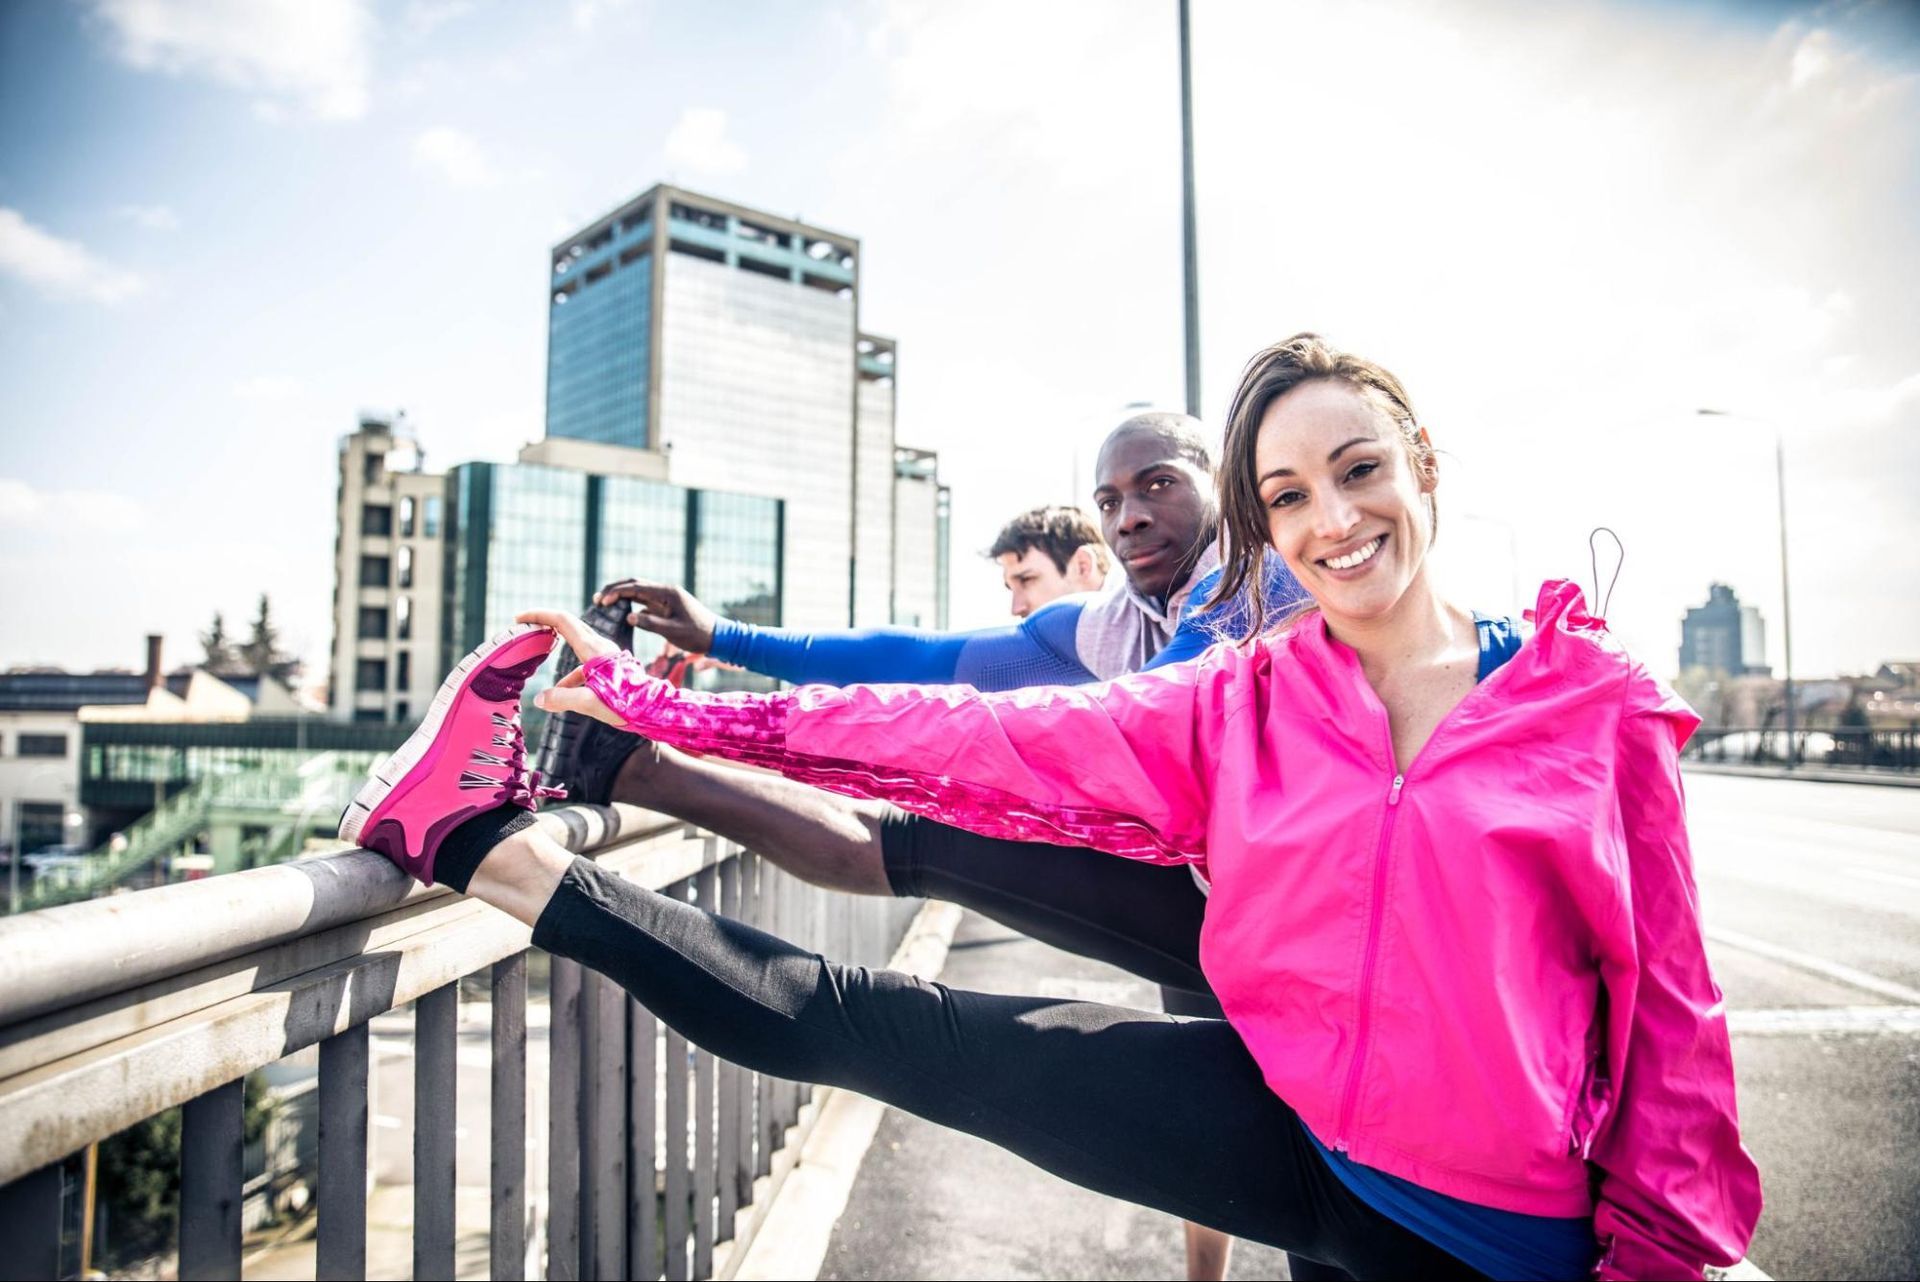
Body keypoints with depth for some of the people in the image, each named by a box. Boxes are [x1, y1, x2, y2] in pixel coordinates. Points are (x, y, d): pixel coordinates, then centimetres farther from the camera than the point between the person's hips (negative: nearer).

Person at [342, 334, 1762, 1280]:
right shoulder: (1237, 705, -4)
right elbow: (978, 739, -12)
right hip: (1280, 1126, 1)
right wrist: (668, 704, -15)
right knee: (885, 1030, -10)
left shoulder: (1601, 704, -7)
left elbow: (1671, 1020, -2)